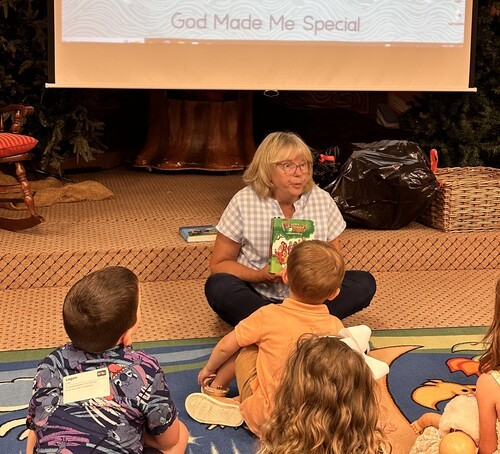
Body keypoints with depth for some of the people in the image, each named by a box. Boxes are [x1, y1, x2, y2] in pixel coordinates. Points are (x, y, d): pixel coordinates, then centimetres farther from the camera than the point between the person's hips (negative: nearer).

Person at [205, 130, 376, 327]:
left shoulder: (322, 200, -1)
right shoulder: (243, 202, -9)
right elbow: (219, 264, -4)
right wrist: (259, 275, -21)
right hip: (257, 296, -2)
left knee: (364, 283, -17)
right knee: (218, 286, -30)